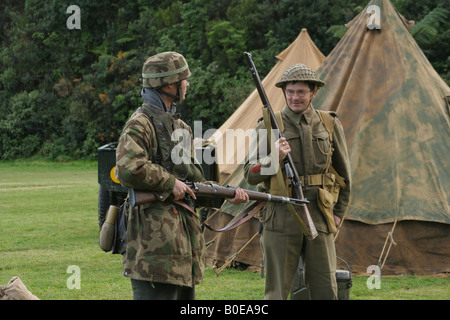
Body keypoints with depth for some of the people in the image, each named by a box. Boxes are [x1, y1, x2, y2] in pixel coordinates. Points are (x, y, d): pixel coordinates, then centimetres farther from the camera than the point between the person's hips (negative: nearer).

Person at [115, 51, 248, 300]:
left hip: (183, 231, 10)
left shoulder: (178, 125, 21)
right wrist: (170, 182, -16)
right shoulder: (141, 123, -10)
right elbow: (127, 169, -25)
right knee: (158, 294, -12)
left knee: (184, 293, 14)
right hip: (155, 234, -10)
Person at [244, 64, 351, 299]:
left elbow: (344, 173, 18)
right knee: (277, 290, -1)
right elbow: (250, 175, -2)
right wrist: (273, 158, -20)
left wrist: (339, 213, 14)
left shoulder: (330, 125, 9)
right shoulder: (269, 126, 2)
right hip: (280, 219, -2)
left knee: (325, 289, 2)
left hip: (319, 218, 2)